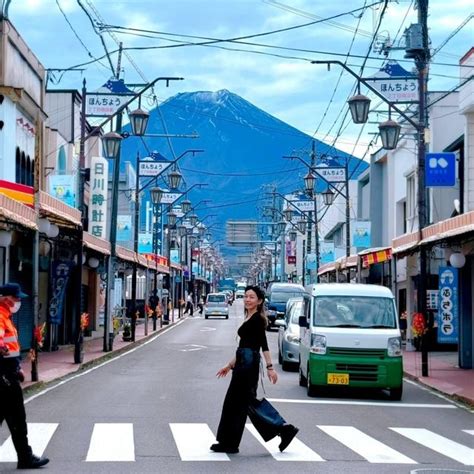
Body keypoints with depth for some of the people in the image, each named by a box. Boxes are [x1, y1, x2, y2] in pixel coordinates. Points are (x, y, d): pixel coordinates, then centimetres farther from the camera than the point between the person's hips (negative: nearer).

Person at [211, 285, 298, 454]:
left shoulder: (257, 319, -10)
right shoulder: (249, 319, 18)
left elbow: (263, 344, -18)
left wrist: (270, 367, -25)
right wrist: (230, 365, 28)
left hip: (249, 364, -10)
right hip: (243, 364, 10)